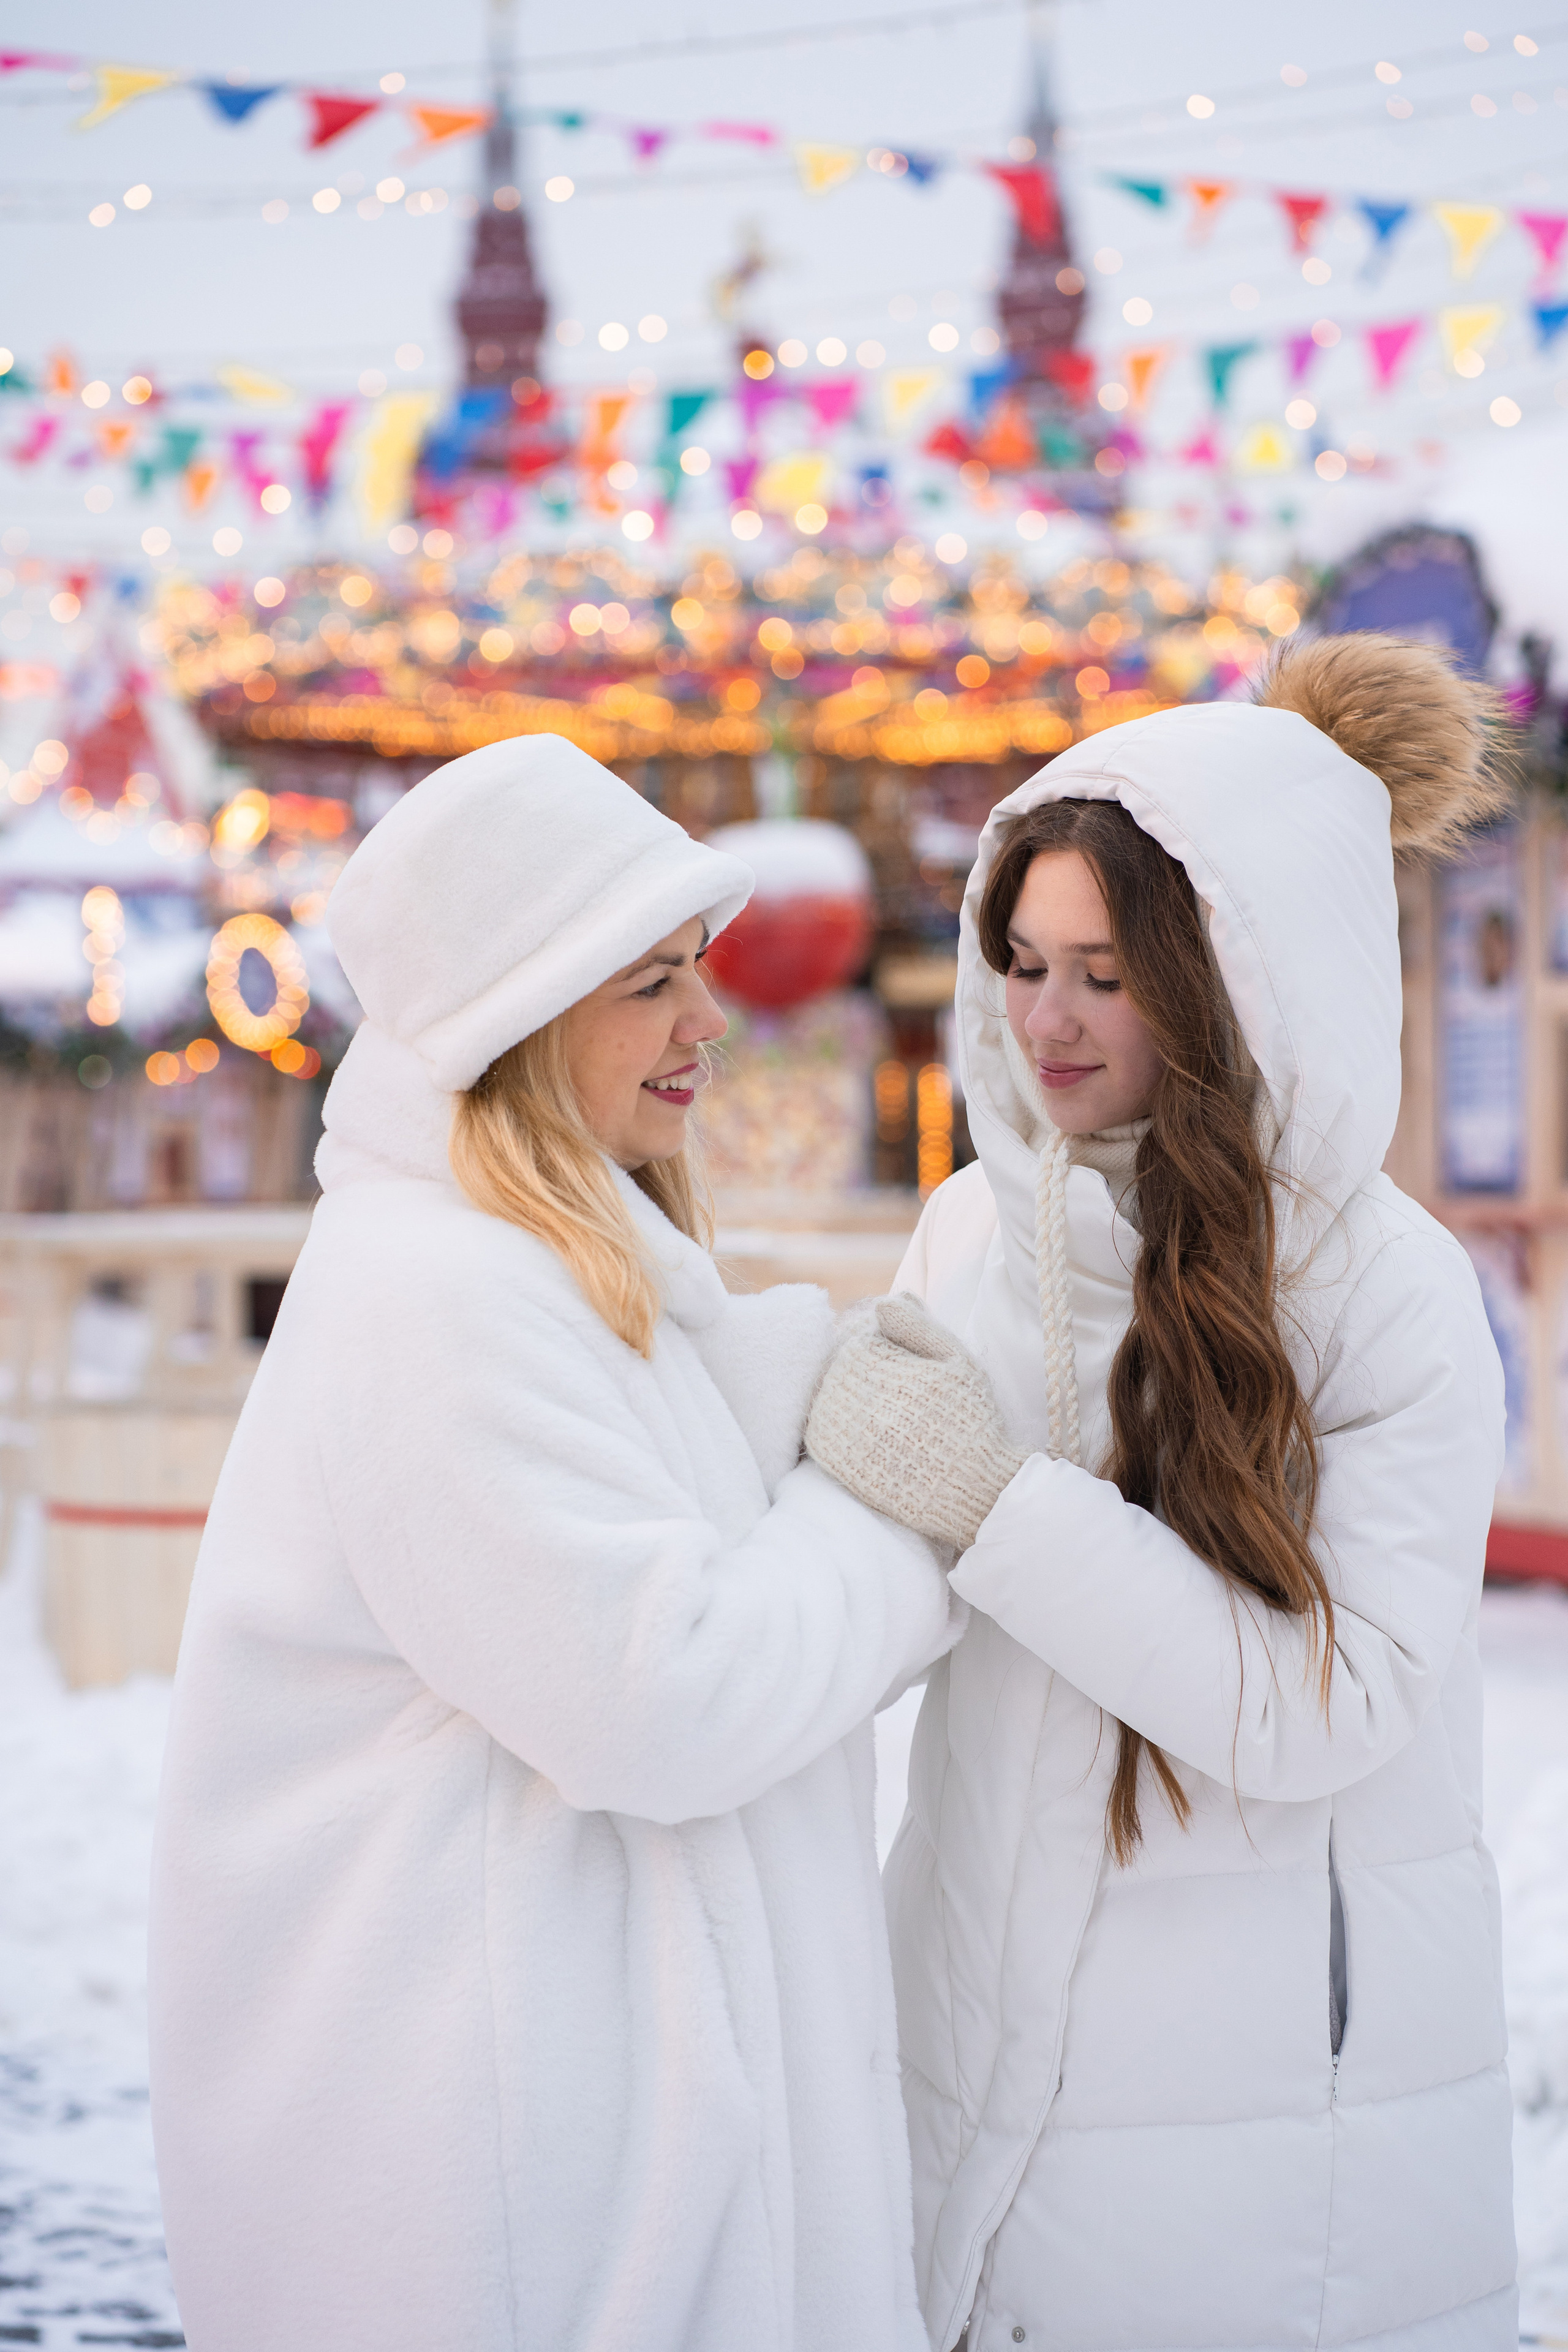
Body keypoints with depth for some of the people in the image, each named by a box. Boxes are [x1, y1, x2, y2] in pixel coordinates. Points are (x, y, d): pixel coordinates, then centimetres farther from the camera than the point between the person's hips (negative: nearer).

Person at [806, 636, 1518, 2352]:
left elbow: (1335, 1706, -19)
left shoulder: (1382, 1287, -11)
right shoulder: (975, 1224, 2)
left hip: (1266, 2069, -4)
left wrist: (1002, 1503, -23)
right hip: (987, 2022, 4)